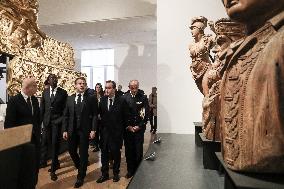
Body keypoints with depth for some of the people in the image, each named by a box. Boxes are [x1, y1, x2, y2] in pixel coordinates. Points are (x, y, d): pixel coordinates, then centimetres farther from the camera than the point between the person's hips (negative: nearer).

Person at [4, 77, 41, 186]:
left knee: (35, 165, 15)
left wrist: (38, 131, 8)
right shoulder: (14, 100, -13)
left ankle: (33, 185, 35)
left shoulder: (35, 100, 5)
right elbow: (8, 122, -12)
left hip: (35, 138, 5)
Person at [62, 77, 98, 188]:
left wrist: (93, 130, -13)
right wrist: (65, 130, 1)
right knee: (71, 150, 13)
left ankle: (80, 177, 25)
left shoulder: (91, 98, -4)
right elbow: (66, 115, 7)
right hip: (72, 130, 4)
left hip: (85, 130, -3)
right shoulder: (70, 99, 7)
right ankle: (81, 168, 42)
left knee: (83, 153, 6)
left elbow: (95, 115, -6)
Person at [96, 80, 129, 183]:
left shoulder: (121, 100, -9)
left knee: (116, 153, 12)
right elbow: (100, 113, 7)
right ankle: (104, 174, 30)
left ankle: (116, 173, 32)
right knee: (104, 153, 13)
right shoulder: (102, 100, 1)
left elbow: (126, 116, -4)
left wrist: (122, 128, -2)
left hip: (117, 132, -3)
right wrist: (102, 125, 3)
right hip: (104, 131, 3)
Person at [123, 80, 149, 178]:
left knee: (138, 150, 4)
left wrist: (140, 126, -7)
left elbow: (147, 113, -2)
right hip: (127, 128, 1)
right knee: (128, 150, 8)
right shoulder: (124, 97, 0)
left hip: (139, 128, -1)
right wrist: (128, 126, -3)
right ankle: (130, 170, 24)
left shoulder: (143, 97, -2)